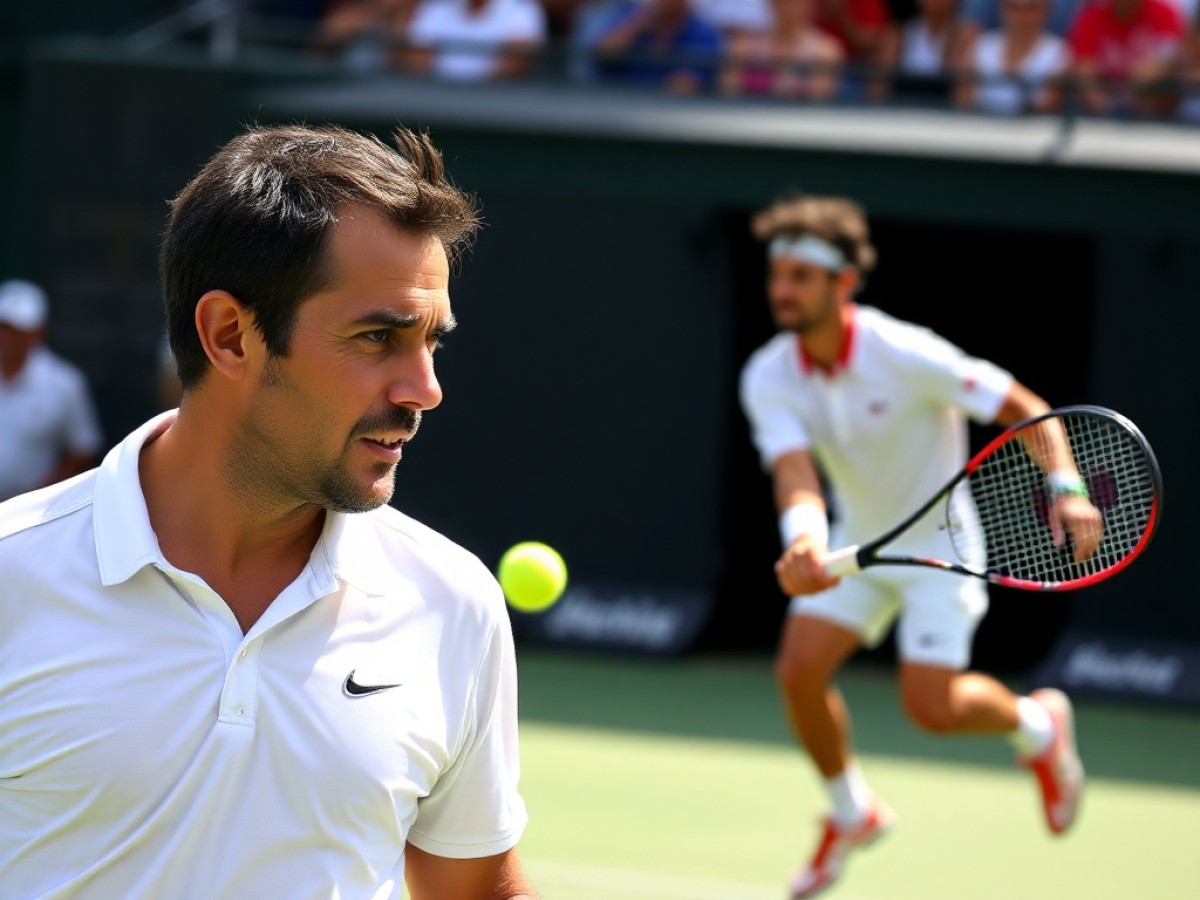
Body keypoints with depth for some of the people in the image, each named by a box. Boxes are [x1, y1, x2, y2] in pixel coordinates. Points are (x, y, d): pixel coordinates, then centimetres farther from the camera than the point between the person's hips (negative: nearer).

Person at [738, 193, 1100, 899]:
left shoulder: (906, 356, -28)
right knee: (800, 670, -9)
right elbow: (796, 473, -29)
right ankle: (852, 813, 18)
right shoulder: (769, 378, -15)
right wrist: (805, 541, -52)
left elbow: (1025, 408, -21)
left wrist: (1067, 488, -36)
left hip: (937, 542, -5)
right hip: (859, 541, 5)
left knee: (931, 707, -14)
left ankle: (1035, 724, 20)